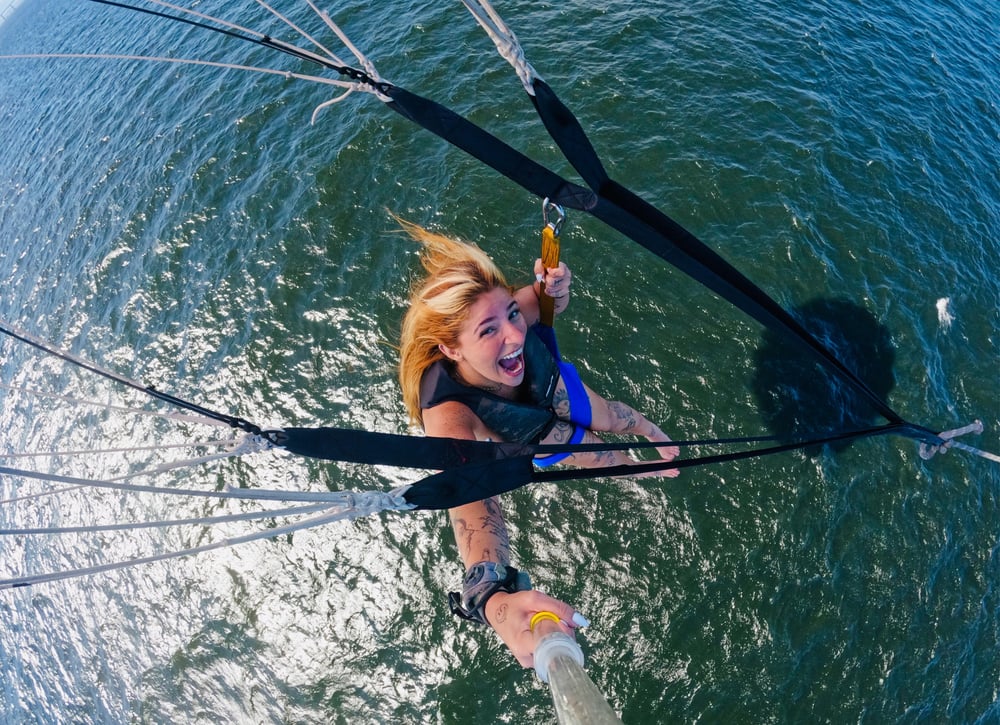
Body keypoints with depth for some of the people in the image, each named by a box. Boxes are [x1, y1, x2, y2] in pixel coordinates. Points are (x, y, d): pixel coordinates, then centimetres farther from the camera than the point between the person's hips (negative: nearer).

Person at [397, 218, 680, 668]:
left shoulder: (507, 314, -38)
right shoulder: (448, 413, -49)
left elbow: (554, 305, -14)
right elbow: (469, 498, -65)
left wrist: (555, 287, -39)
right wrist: (493, 598, -84)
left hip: (558, 390, 3)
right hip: (530, 439, -2)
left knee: (609, 418, 31)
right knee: (602, 458, 22)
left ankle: (652, 434, 70)